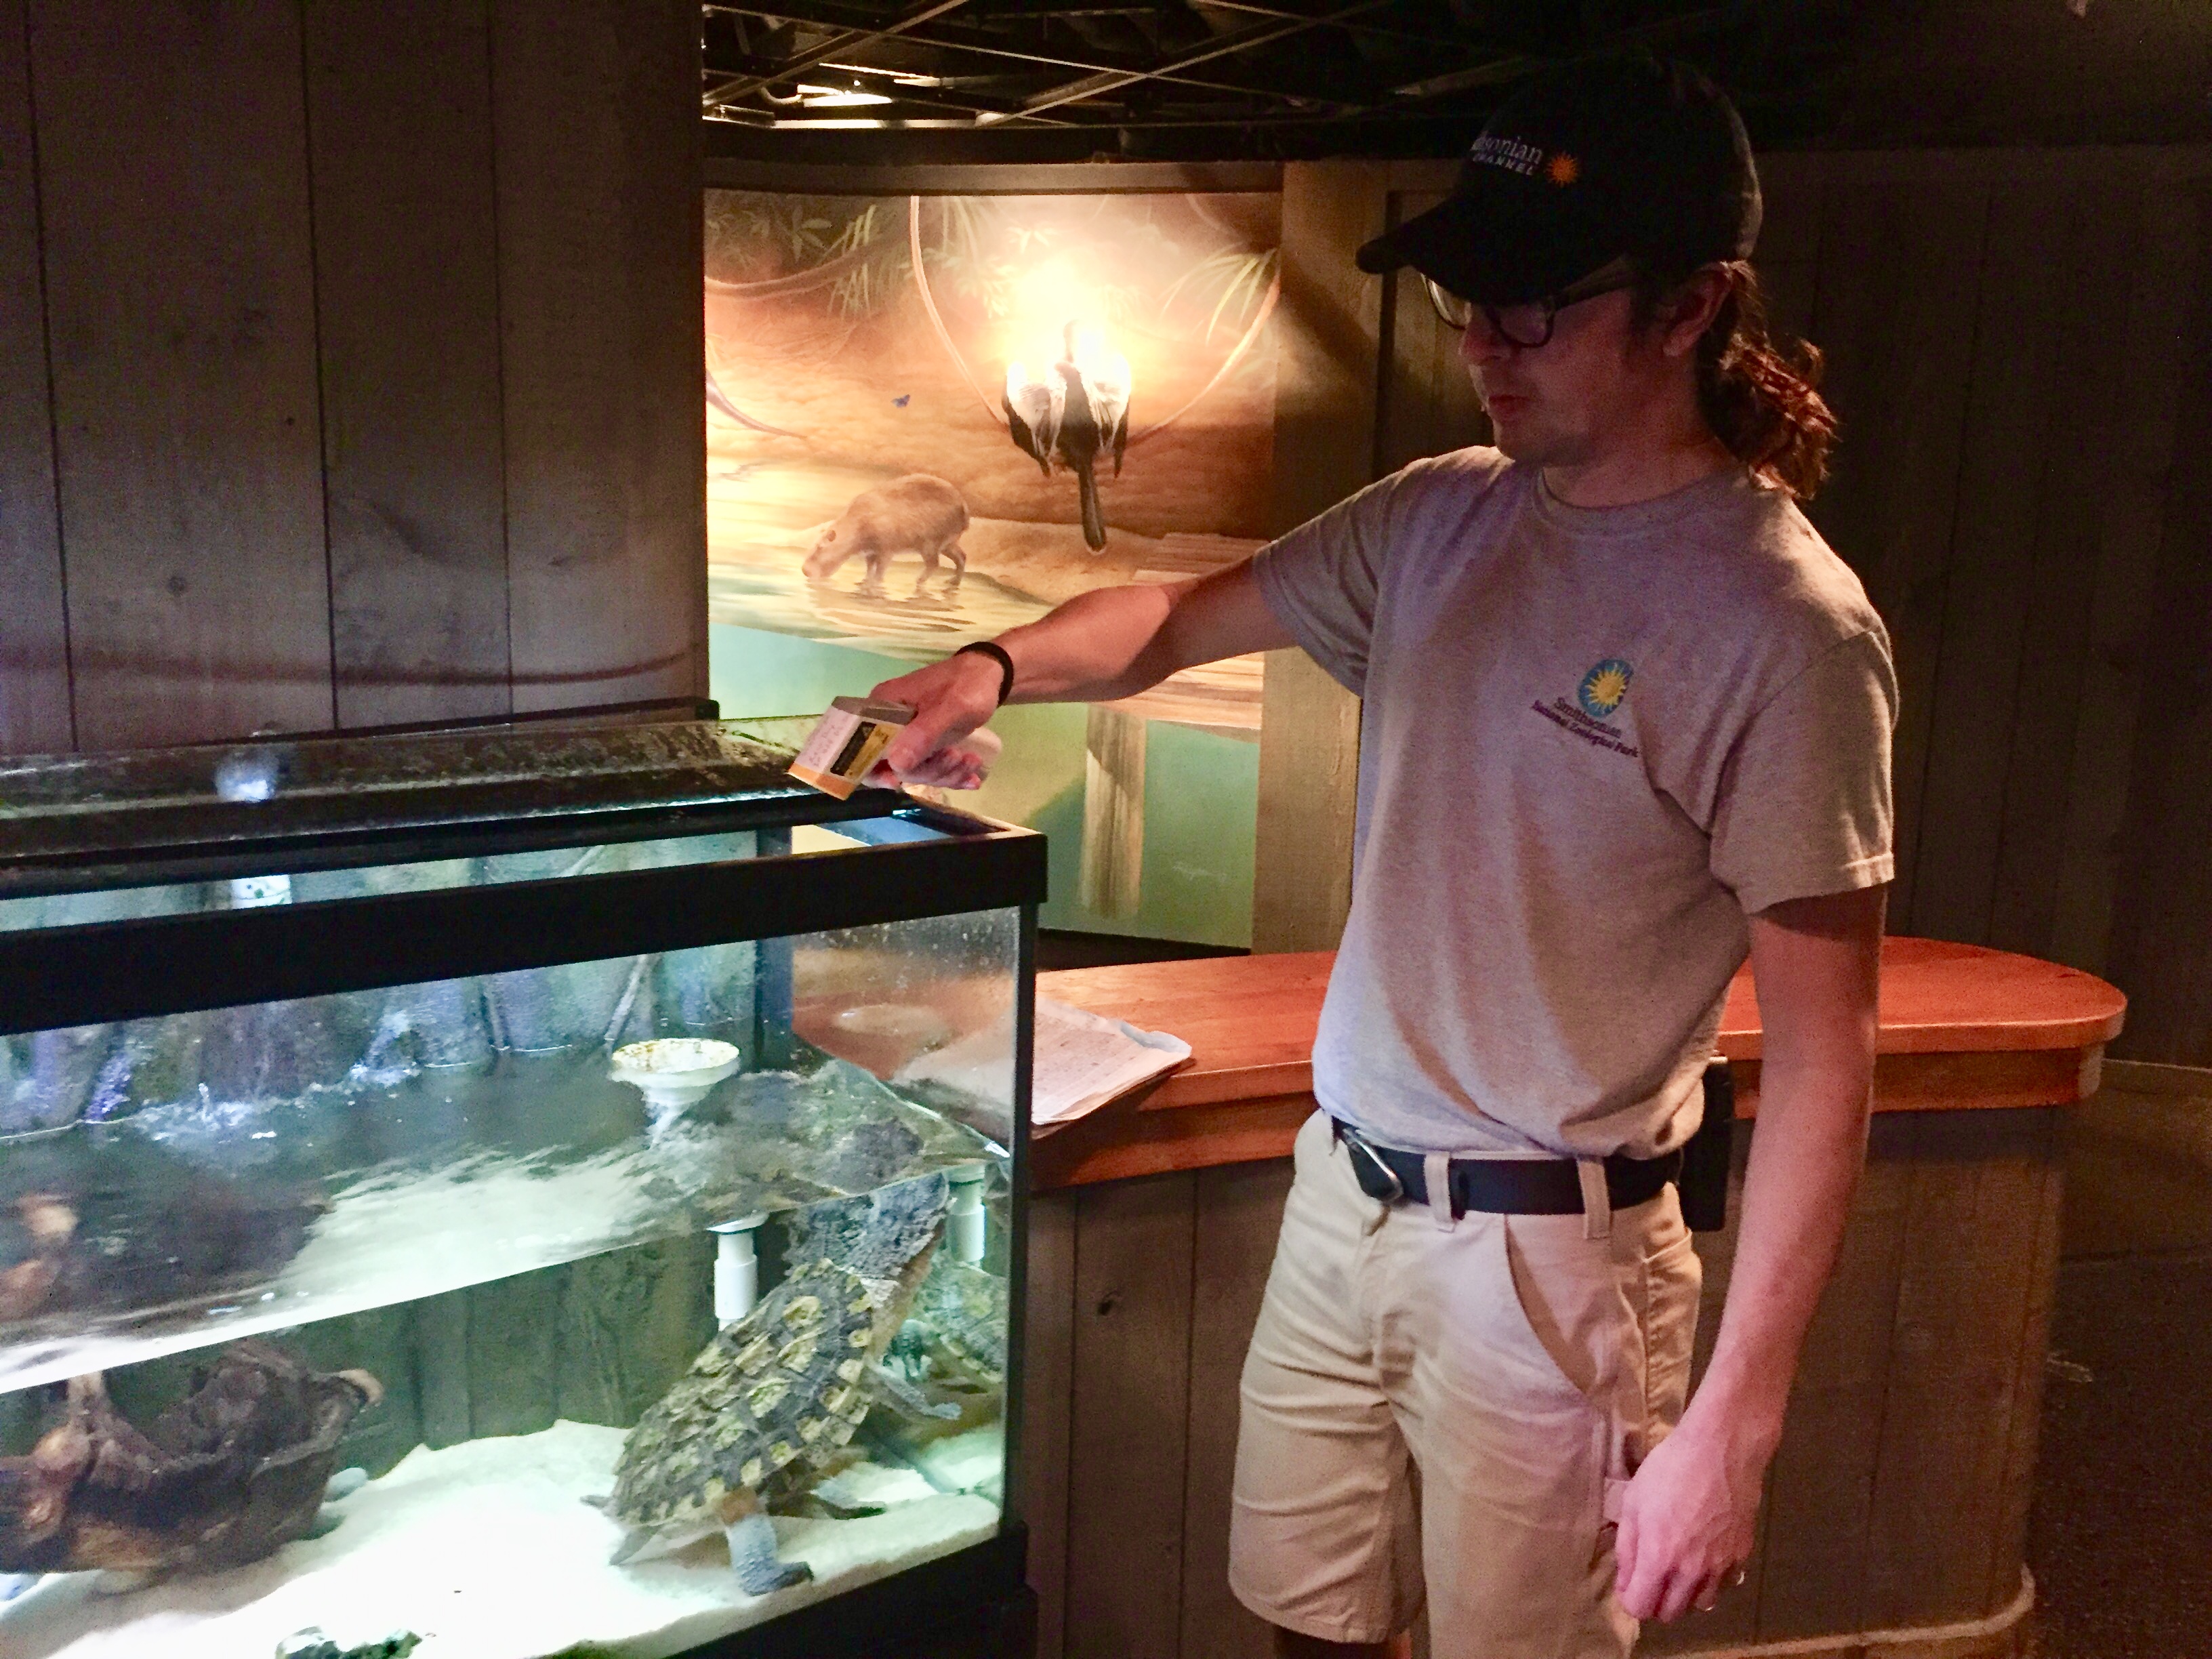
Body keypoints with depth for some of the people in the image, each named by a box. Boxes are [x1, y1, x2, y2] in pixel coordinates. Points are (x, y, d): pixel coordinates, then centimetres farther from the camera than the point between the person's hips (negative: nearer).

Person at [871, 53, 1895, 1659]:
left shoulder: (1784, 624, -18)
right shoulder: (1440, 516, 1)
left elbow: (1823, 1055, -17)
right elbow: (1180, 617, 10)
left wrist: (1732, 1424, -18)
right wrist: (1000, 664, -12)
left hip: (1545, 1247, -5)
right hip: (1344, 1187, 6)